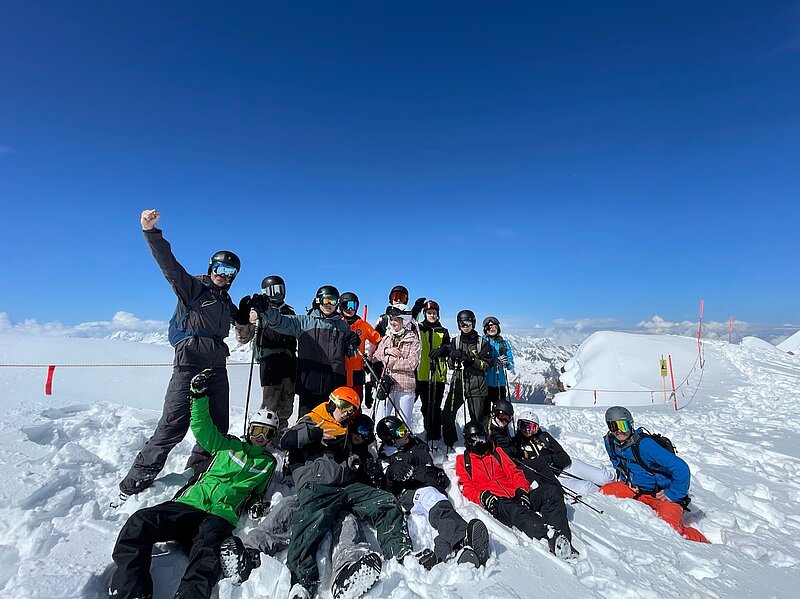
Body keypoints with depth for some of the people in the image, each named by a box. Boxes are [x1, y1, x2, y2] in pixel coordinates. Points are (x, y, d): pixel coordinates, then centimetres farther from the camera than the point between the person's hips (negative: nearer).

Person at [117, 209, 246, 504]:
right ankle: (135, 483, 7)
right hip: (190, 362, -6)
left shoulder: (227, 302, 19)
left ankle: (195, 476, 24)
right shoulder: (192, 286, 1)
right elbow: (168, 264, -14)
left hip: (217, 366, 7)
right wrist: (151, 232, -28)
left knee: (217, 428, 9)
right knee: (173, 425, -9)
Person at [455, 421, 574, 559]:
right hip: (496, 502, -4)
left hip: (516, 496, 4)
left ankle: (563, 538, -37)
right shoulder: (463, 460, 18)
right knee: (512, 509, -40)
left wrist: (522, 490, -5)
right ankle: (549, 534, -59)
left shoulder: (497, 452, 26)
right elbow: (467, 488, 7)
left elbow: (514, 472, 16)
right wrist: (483, 496, -13)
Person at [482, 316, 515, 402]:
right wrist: (492, 362, -24)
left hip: (501, 383, 3)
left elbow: (511, 367, 8)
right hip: (485, 383, -2)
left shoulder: (504, 343, 9)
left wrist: (507, 363, -14)